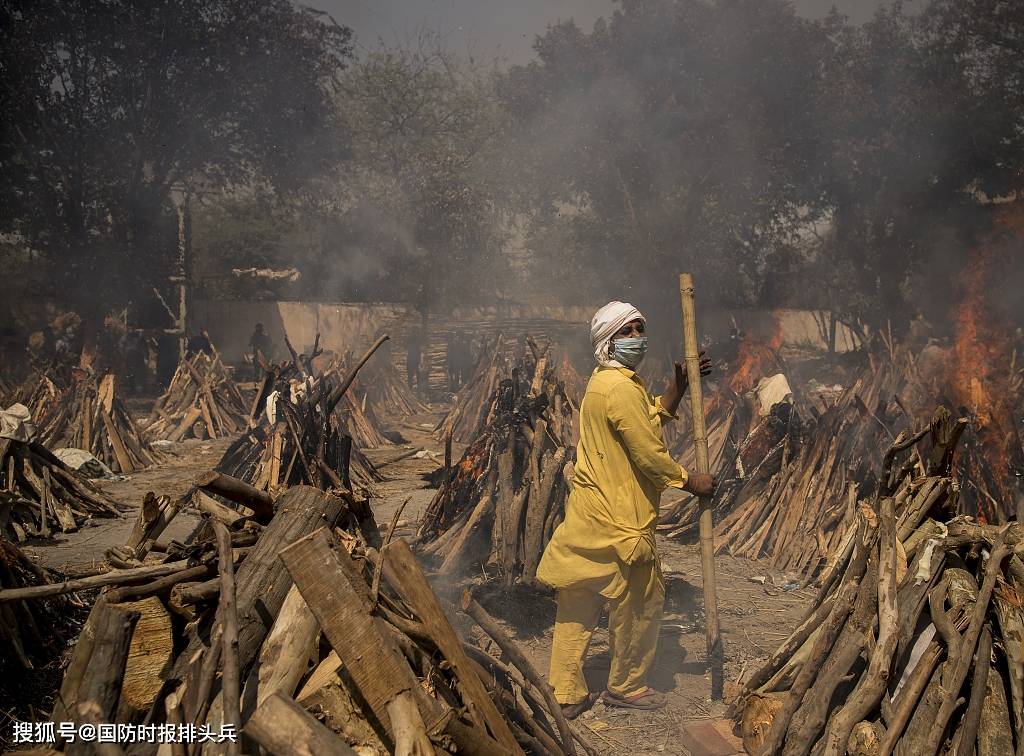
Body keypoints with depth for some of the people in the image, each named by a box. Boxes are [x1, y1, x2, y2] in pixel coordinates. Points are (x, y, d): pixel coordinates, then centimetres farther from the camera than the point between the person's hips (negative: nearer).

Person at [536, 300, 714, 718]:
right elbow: (650, 455, -19)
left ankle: (566, 695, 20)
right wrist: (691, 482, -7)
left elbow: (654, 416, 23)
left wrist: (680, 383, 11)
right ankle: (626, 687, 26)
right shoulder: (621, 389, -19)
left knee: (577, 603, 12)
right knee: (640, 603, 9)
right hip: (618, 520, -10)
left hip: (586, 514, 10)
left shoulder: (605, 382, 14)